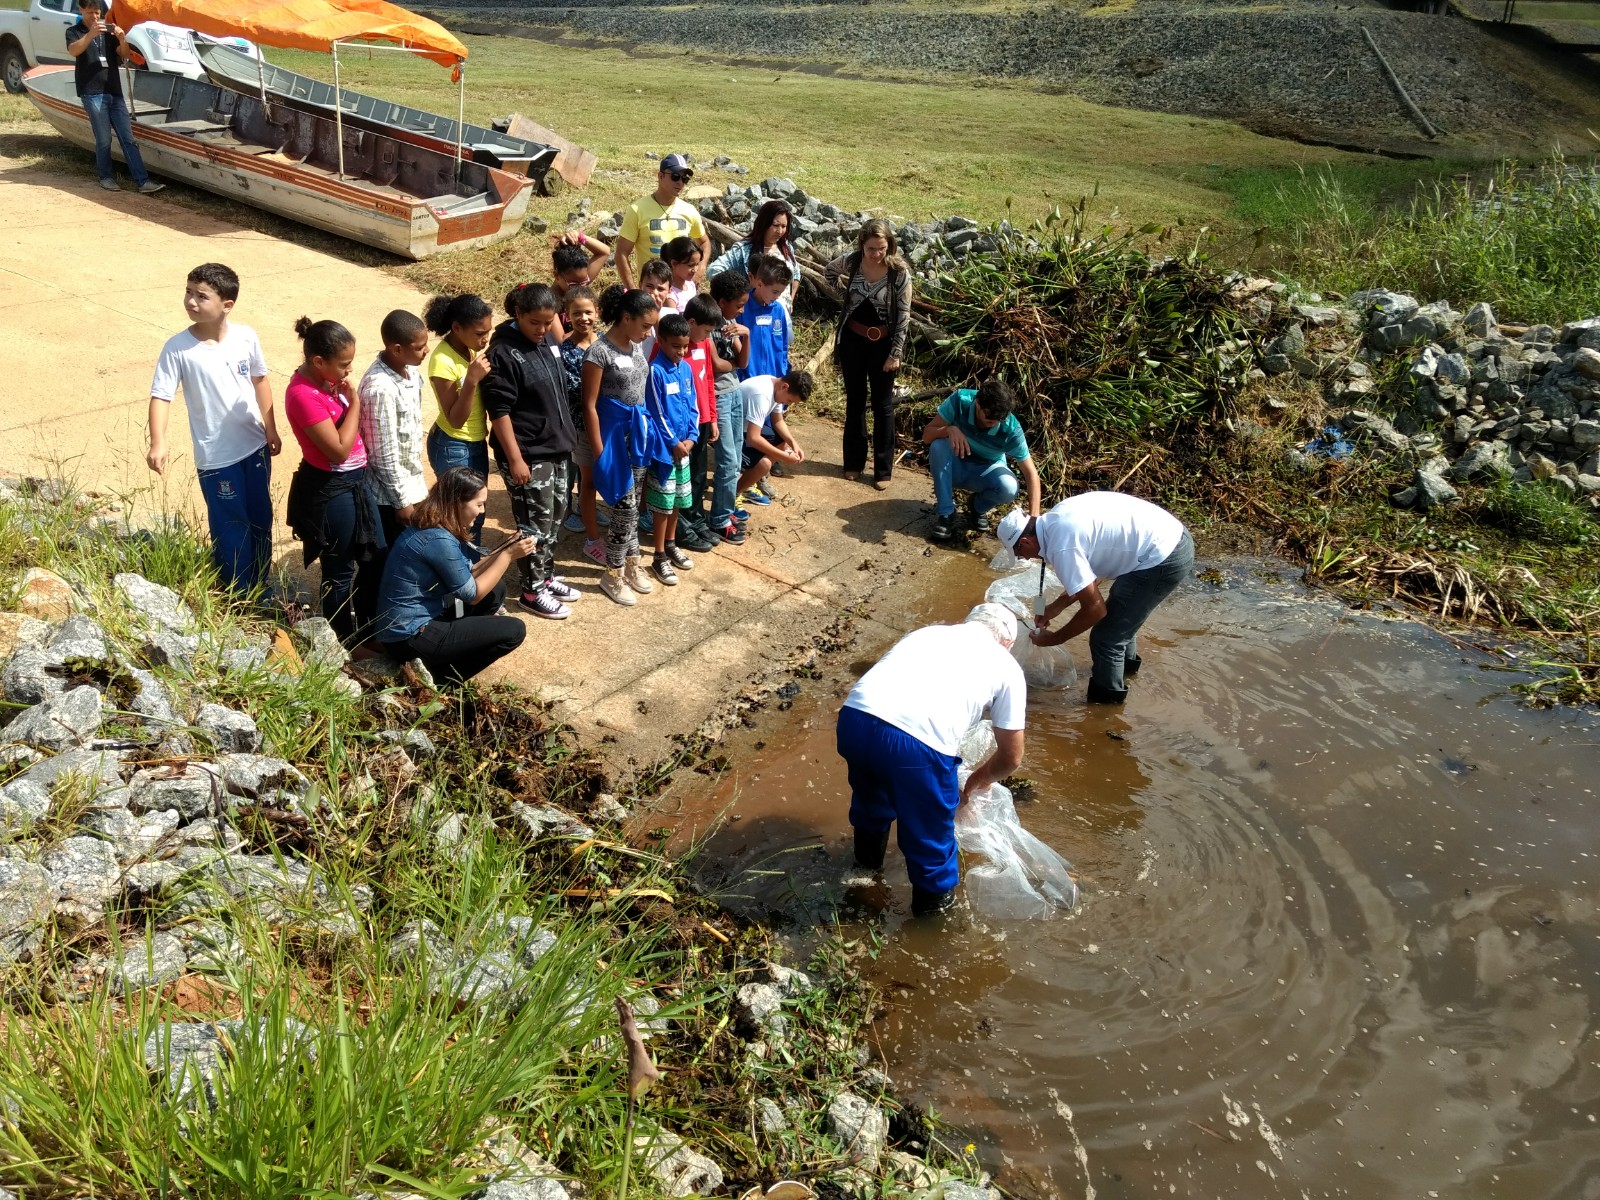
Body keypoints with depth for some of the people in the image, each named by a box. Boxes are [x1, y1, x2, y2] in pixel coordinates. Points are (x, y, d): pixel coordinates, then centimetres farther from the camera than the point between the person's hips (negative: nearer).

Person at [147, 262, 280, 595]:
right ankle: (240, 595, 24)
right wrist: (158, 443, -29)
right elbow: (161, 397, -15)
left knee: (261, 519, 18)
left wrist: (271, 429, 8)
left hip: (255, 446, 4)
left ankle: (261, 585, 37)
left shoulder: (246, 337, -8)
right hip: (216, 456, -4)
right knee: (232, 528, 7)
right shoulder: (177, 348, -16)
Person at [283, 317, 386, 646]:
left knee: (375, 556, 21)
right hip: (330, 489, -10)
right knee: (340, 571, 8)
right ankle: (345, 642, 26)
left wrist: (349, 398, 0)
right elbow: (338, 449, -25)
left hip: (354, 479, 10)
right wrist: (354, 401, -19)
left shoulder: (326, 379, 2)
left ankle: (371, 628, 39)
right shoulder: (304, 395, -26)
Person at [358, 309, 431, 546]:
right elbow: (384, 455, -23)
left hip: (410, 482, 8)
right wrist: (402, 501, -16)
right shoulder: (380, 389, -29)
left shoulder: (409, 370, -2)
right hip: (389, 493, -8)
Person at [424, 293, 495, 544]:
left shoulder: (469, 348, 0)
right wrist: (471, 380, -31)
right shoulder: (443, 361, -24)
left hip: (476, 443, 8)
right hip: (453, 449, -8)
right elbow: (455, 419, -22)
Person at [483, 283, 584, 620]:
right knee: (535, 524, 0)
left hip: (557, 447, 8)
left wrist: (567, 435, 19)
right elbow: (499, 411, -19)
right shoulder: (503, 353, -18)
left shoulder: (547, 343, 6)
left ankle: (546, 576, 32)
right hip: (528, 454, -8)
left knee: (554, 517, 17)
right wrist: (515, 458, -20)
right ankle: (532, 590, 13)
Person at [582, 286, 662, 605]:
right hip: (614, 432, -7)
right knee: (625, 506, -4)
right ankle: (612, 575, 10)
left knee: (633, 504, 14)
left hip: (638, 430, 7)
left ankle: (631, 563, 27)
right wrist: (599, 452, -16)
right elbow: (590, 406, -15)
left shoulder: (637, 346, 5)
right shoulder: (600, 351, -17)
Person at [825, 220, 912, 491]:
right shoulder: (850, 261, -11)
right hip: (852, 339, 3)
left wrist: (896, 353, -12)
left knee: (882, 405, 6)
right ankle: (854, 461, 27)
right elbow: (829, 272, 13)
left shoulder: (899, 273, -18)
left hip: (882, 343, -2)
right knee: (855, 401, 14)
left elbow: (903, 316, -12)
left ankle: (883, 469, 15)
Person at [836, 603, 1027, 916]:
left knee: (871, 796, 37)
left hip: (854, 718, 5)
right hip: (917, 742, -5)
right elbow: (1011, 758, 25)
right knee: (930, 829, 25)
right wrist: (972, 785, 45)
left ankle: (868, 858, 61)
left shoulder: (927, 632, 31)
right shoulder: (1006, 666, 20)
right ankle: (934, 897, 47)